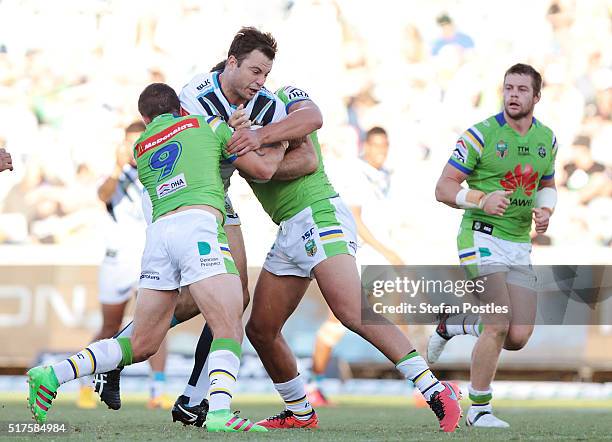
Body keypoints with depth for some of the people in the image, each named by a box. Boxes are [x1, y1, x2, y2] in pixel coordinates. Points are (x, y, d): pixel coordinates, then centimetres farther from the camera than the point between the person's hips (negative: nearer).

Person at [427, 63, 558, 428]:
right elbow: (444, 188, -8)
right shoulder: (481, 135, -9)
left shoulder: (546, 138, 8)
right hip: (483, 237, -6)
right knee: (498, 327, -18)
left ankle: (452, 324, 27)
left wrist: (545, 210, 1)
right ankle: (479, 409, -1)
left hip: (520, 245, 6)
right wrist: (481, 200, -25)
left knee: (518, 337, -2)